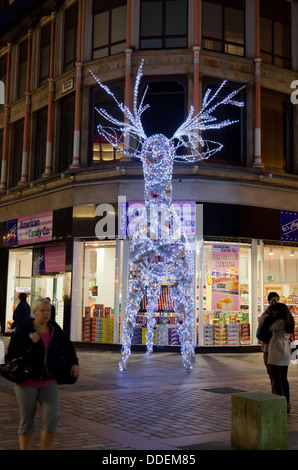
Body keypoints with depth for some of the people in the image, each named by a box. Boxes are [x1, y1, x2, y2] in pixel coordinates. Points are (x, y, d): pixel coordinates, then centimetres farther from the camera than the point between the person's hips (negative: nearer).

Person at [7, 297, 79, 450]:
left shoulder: (53, 328, 1)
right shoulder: (24, 328, -11)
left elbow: (68, 345, 17)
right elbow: (11, 353, -14)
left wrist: (74, 363, 7)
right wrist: (30, 341, -23)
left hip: (49, 383, 3)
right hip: (27, 382, -3)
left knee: (52, 419, -8)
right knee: (27, 422, 7)